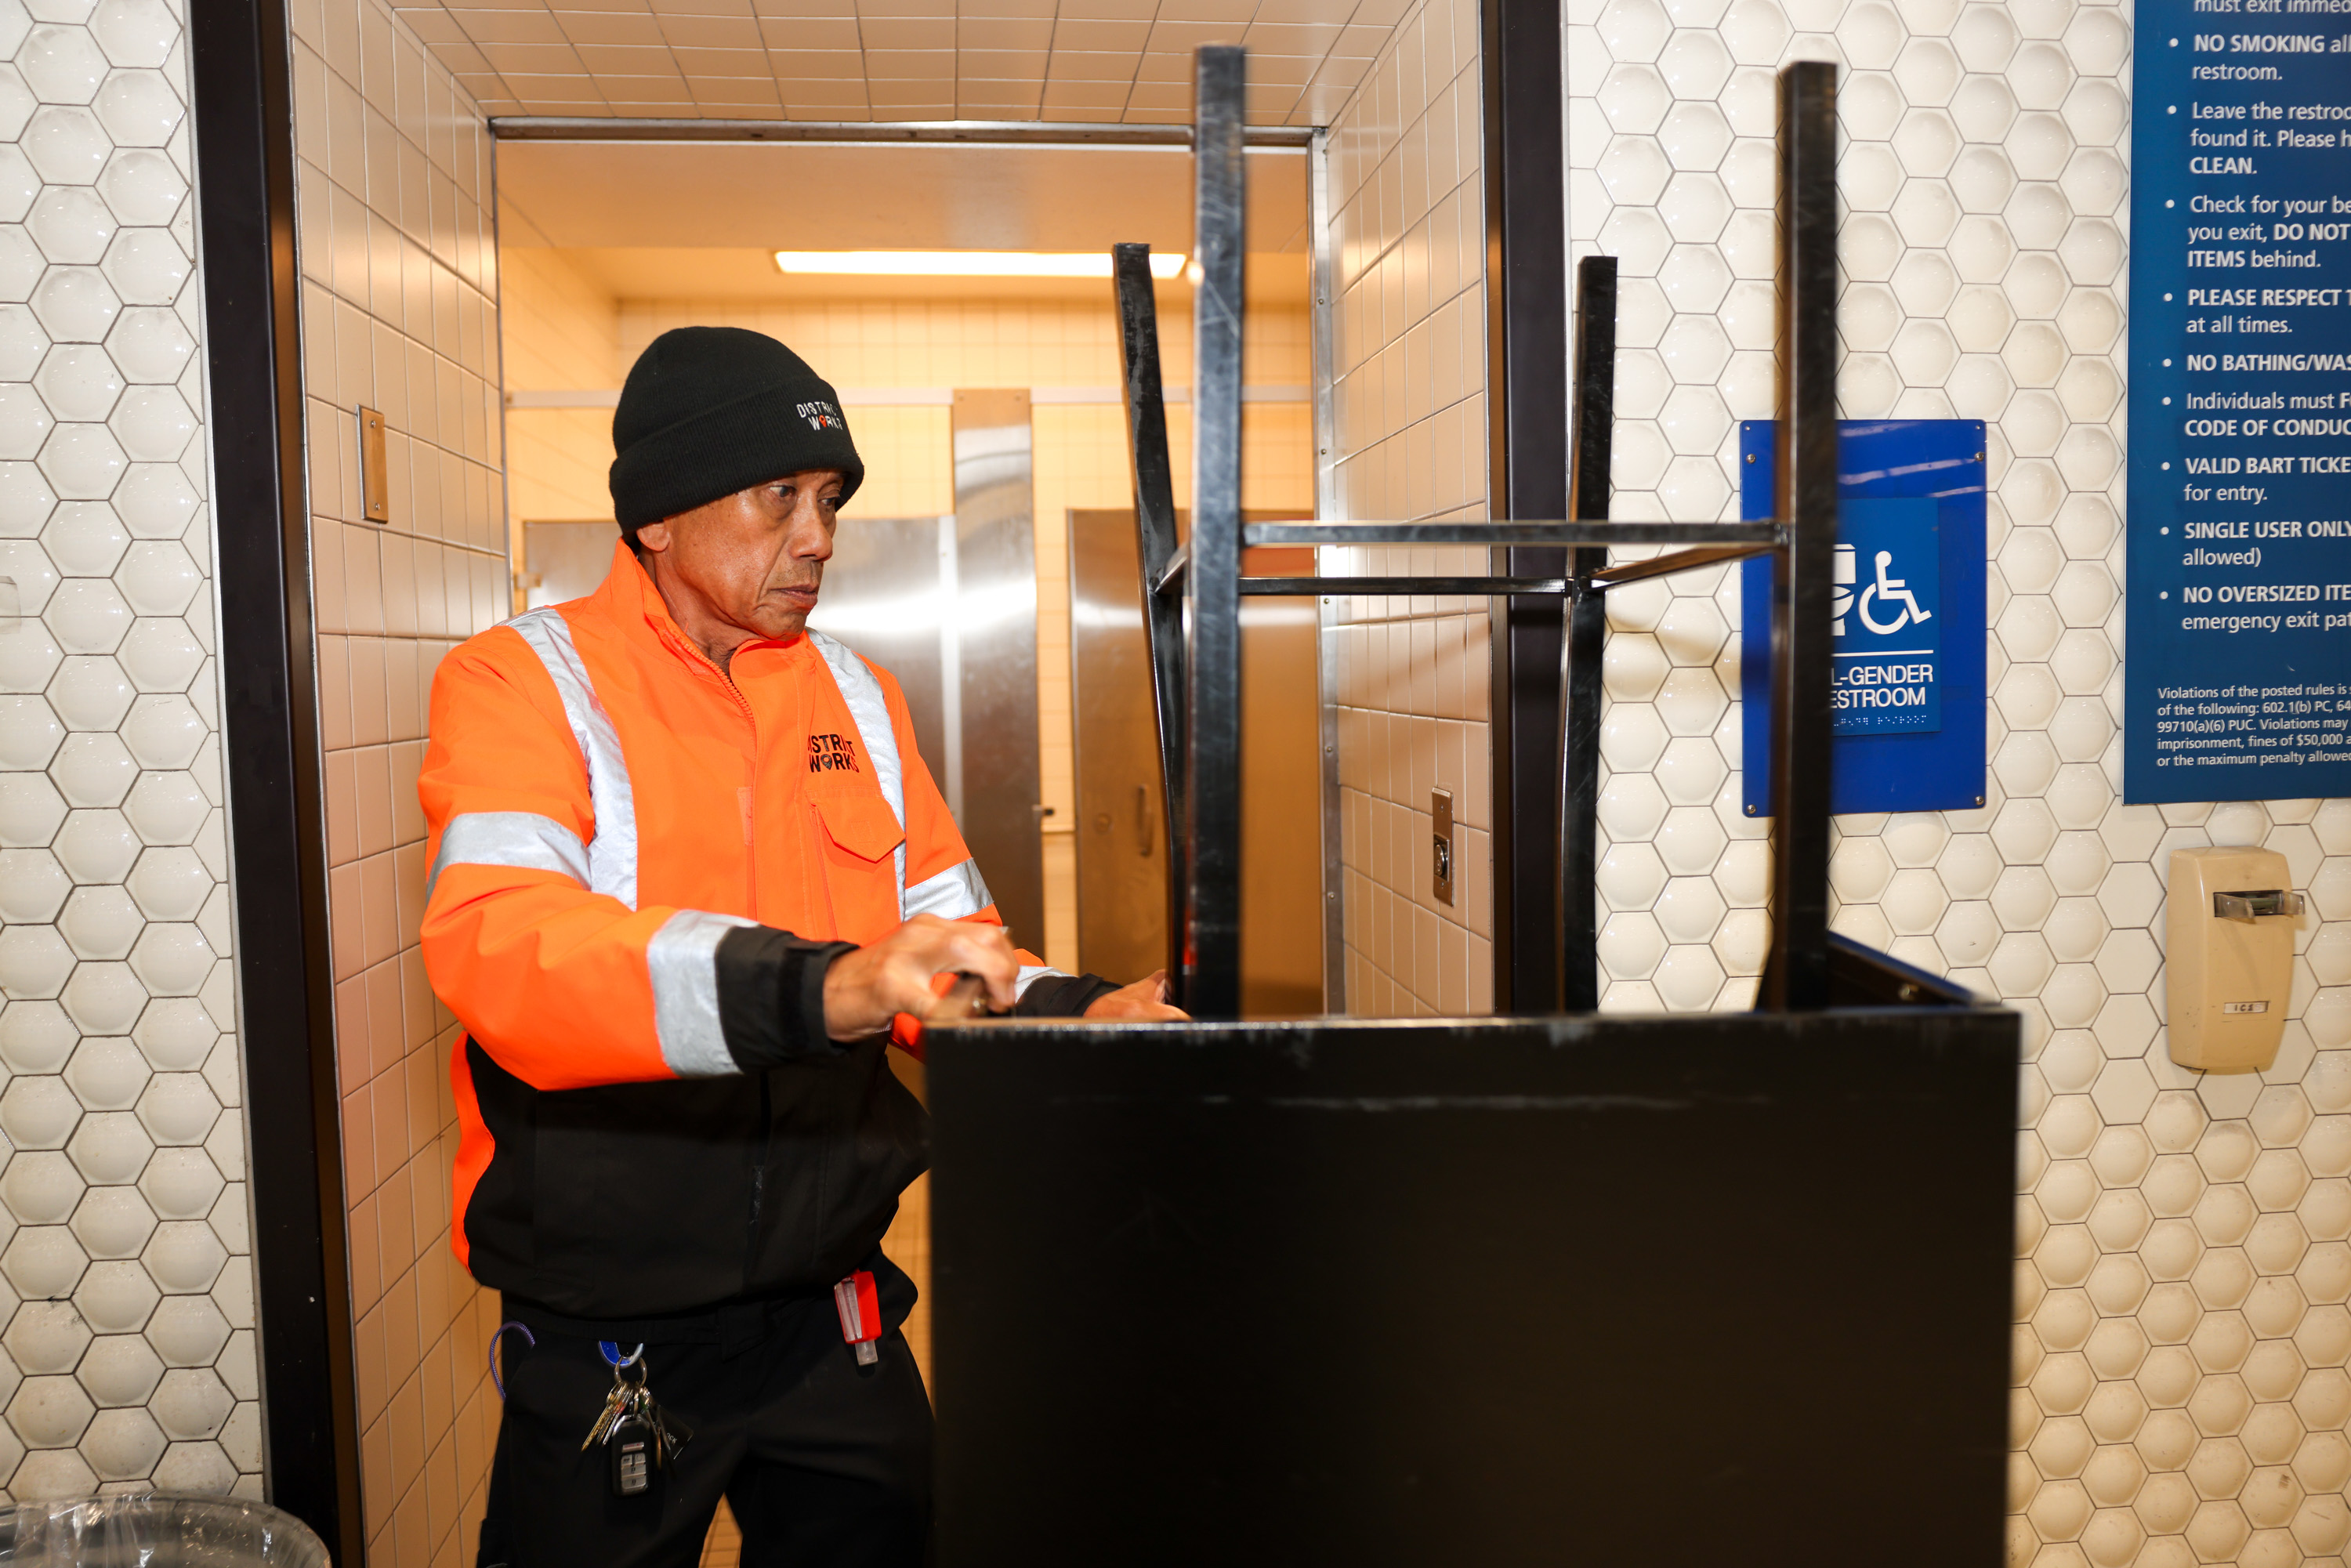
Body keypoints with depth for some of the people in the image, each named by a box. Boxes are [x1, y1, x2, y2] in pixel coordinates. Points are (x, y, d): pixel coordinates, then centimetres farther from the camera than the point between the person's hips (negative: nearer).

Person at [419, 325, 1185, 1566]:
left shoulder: (855, 694, 7)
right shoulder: (525, 682, -10)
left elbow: (951, 941, 9)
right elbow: (496, 941, -28)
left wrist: (1074, 1013, -12)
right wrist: (817, 988, -42)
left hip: (833, 1312, 5)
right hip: (605, 1348, -4)